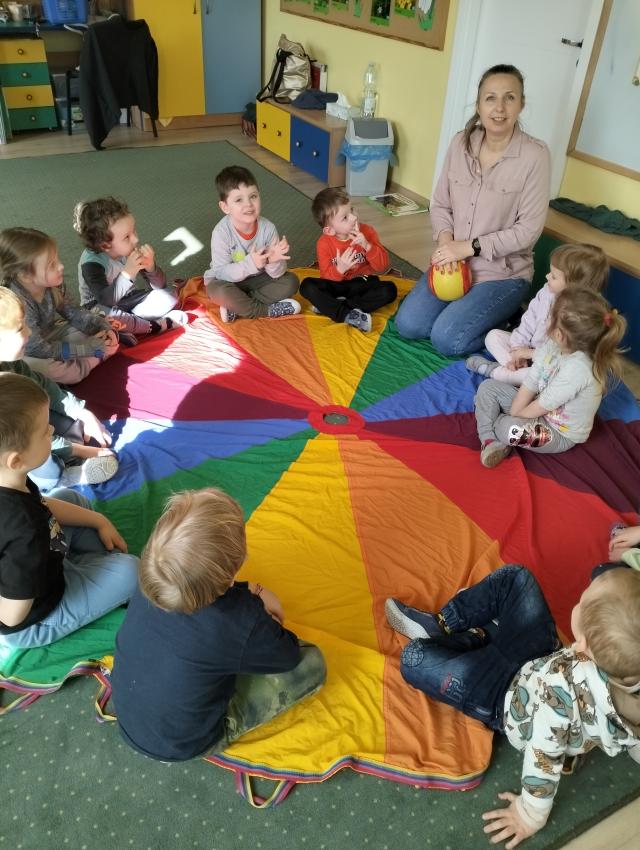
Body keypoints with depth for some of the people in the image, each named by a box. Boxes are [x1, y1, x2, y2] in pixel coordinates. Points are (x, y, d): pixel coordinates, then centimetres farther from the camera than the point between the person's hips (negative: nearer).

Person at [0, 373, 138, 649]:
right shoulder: (24, 532, -43)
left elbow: (39, 505, 3)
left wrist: (99, 521, 4)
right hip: (30, 624, -7)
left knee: (71, 498, 17)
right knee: (129, 570, -8)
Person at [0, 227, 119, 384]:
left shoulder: (50, 286, -14)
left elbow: (72, 311, 3)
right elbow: (39, 350, -31)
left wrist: (103, 327, -15)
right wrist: (90, 347, -29)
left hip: (47, 338, 7)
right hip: (24, 355, -7)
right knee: (51, 370, -37)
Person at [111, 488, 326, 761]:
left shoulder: (149, 582, -21)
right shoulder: (244, 624, -37)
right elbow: (289, 656, -13)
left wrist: (254, 592, -4)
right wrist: (268, 624, 4)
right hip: (182, 746, -5)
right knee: (311, 662, -4)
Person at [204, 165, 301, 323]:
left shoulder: (267, 228, -18)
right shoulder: (221, 232, -25)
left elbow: (276, 274, -16)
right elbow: (221, 272, -26)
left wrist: (274, 261, -40)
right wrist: (250, 264, -41)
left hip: (255, 278, 4)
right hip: (228, 279, -3)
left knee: (290, 281, -15)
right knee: (219, 291, -36)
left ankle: (237, 307, -18)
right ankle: (269, 310, -17)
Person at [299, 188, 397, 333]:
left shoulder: (367, 232, -11)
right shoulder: (324, 243, -12)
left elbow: (383, 267, -14)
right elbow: (327, 276, -13)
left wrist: (367, 246, -30)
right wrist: (339, 269, -35)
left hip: (363, 284, 1)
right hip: (337, 285, -1)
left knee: (389, 290, -29)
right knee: (307, 286, -26)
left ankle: (329, 306, -28)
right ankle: (349, 315, -35)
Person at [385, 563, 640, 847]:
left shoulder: (563, 687, -45)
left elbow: (544, 757, -29)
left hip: (508, 701, -6)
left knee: (414, 659, -12)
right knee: (514, 576, 9)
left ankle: (478, 637, 17)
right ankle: (437, 625, 18)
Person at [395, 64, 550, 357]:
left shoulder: (534, 155, -16)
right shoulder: (460, 143, -2)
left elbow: (528, 229, -16)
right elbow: (440, 204, 6)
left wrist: (469, 246, -21)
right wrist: (445, 240, -15)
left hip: (504, 273, -5)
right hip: (455, 263, 5)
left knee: (447, 340, -18)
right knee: (407, 325, -6)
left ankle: (504, 324, 10)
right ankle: (466, 310, 18)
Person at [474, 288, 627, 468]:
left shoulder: (578, 367, -34)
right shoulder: (553, 345, -12)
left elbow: (543, 405, -26)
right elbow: (530, 384, -7)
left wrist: (512, 418, -12)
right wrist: (512, 415, -12)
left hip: (561, 434, -8)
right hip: (539, 408, 8)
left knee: (506, 428, -32)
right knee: (487, 387, 1)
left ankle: (495, 425, 4)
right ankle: (490, 440, -12)